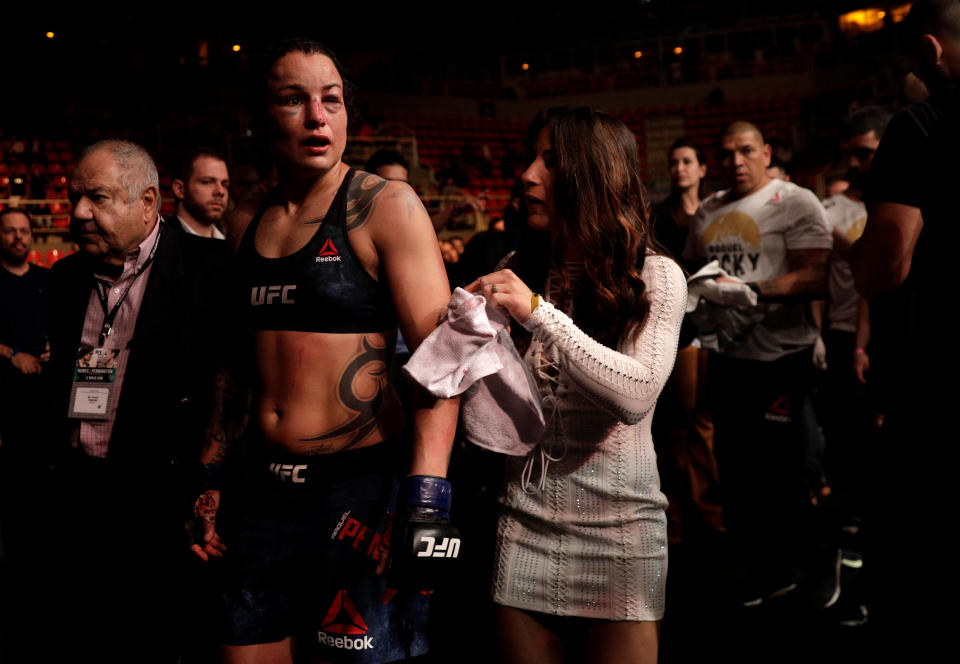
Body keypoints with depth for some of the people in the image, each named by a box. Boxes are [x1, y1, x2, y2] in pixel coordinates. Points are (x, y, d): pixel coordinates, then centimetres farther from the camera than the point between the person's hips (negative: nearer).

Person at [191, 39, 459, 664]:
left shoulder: (386, 206, -7)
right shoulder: (247, 227, 11)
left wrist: (426, 493, -22)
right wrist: (212, 477, 15)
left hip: (361, 485, -5)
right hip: (262, 489, 6)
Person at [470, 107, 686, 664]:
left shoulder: (655, 277, -6)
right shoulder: (524, 272, 7)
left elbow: (636, 396, -22)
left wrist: (539, 312, -24)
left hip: (618, 523, -3)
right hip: (526, 517, 4)